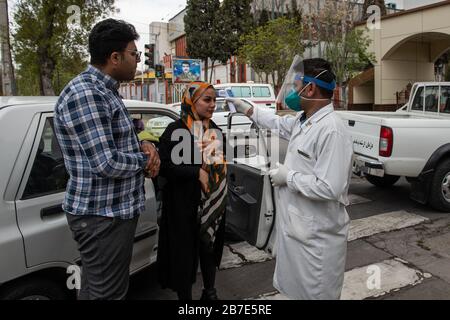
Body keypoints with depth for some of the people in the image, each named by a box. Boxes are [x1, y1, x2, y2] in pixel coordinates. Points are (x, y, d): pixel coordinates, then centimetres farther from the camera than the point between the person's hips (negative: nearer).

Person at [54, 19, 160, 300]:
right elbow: (108, 164, -27)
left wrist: (144, 147, -2)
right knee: (107, 293, 4)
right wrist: (146, 157, -8)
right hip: (102, 216, -10)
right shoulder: (84, 95, -21)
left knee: (96, 289, 23)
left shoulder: (105, 92, 12)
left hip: (114, 210, 10)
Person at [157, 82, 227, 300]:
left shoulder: (216, 131, 8)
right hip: (185, 205, -5)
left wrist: (222, 198, 13)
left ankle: (210, 292, 36)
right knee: (184, 252, 5)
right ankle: (185, 296, 24)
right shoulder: (176, 130, -11)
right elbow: (164, 166, -18)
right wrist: (197, 172, -22)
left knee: (210, 248, 17)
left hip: (213, 205, 6)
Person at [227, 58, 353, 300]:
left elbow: (329, 188, -32)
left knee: (316, 294, 11)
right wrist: (246, 109, 30)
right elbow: (278, 122, 27)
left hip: (317, 238, -9)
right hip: (294, 227, 9)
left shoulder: (331, 130, -26)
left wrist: (288, 177, -20)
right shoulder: (302, 120, 4)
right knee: (294, 290, 25)